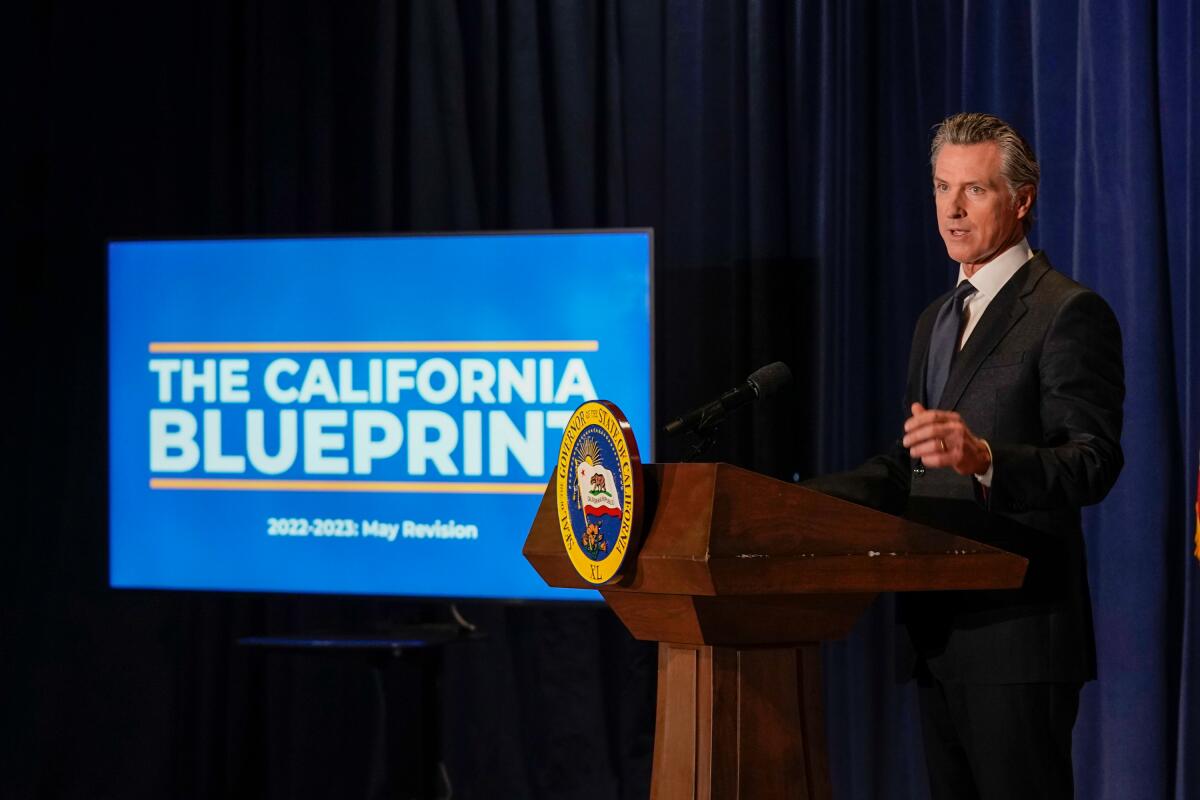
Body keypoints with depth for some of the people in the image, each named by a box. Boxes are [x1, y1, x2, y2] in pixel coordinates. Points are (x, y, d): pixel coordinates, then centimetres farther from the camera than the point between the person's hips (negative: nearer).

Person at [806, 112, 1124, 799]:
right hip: (940, 636, 9)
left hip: (1017, 636, -9)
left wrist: (984, 458, -33)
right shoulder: (937, 320, 21)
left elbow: (1093, 464, -16)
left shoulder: (1069, 313, -7)